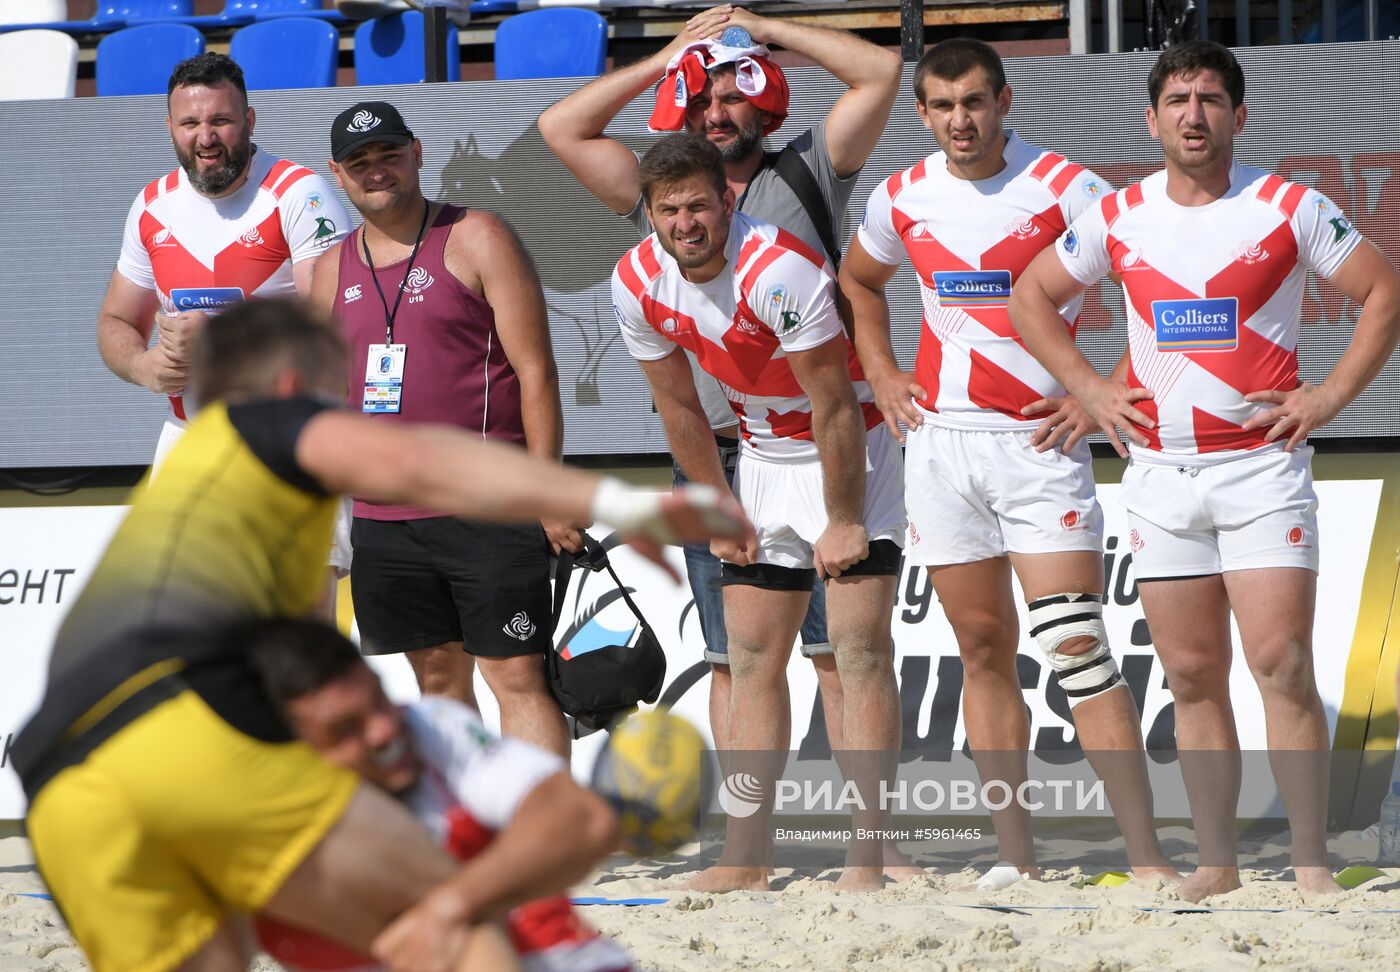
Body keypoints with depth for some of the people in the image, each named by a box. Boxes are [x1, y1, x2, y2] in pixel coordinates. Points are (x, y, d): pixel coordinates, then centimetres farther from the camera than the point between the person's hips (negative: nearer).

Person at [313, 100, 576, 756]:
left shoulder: (476, 240, -4)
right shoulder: (334, 271, 13)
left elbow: (535, 370, -8)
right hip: (381, 517, 6)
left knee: (517, 675, -8)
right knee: (438, 675, 12)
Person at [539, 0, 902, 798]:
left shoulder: (807, 175, 7)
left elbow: (881, 71, 2)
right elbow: (560, 128, 11)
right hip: (714, 460, 3)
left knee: (840, 648, -4)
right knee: (733, 659, 4)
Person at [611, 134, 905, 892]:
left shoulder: (781, 270, -29)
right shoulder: (637, 285, -10)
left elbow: (836, 409, -24)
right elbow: (679, 409, 4)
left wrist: (844, 523, -19)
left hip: (853, 447, -6)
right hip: (763, 455, 6)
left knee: (859, 645, -14)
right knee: (753, 658, 3)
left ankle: (867, 852, -16)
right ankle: (746, 857, 4)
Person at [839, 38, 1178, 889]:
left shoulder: (1064, 189, -8)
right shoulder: (903, 200, 6)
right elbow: (858, 281, 27)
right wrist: (881, 375, 13)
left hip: (1038, 439, -5)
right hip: (941, 438, 5)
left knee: (1078, 646, -12)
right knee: (983, 650, 7)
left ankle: (1147, 858, -14)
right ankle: (1015, 855, 12)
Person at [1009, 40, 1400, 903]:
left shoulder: (1289, 208, -3)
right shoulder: (1118, 217, 6)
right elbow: (1032, 296, 18)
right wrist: (1091, 390, 8)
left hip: (1262, 466, -3)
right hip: (1160, 470, 4)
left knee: (1282, 665, -12)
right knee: (1193, 677, 5)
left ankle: (1312, 867, -9)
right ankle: (1217, 867, 12)